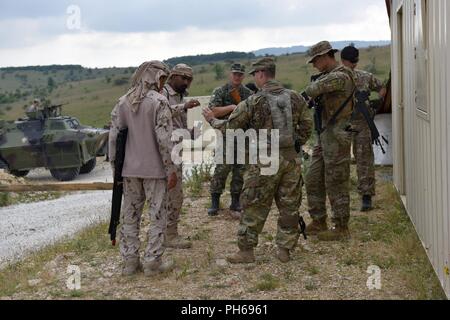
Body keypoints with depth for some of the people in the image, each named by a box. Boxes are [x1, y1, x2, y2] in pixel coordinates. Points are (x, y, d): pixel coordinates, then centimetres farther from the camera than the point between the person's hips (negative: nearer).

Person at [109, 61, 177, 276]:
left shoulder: (123, 102, 5)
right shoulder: (159, 101, -11)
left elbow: (114, 136, 5)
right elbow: (163, 139, -16)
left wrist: (114, 165, 13)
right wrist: (171, 169, -10)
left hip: (129, 169, 5)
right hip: (154, 169, -5)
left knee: (130, 215, 12)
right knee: (158, 216, 5)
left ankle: (129, 261, 16)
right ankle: (152, 262, 7)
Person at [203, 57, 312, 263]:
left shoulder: (253, 102, -10)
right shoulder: (295, 98, 3)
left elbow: (229, 128, -3)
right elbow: (306, 126, 10)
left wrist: (212, 120, 14)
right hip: (291, 159, 4)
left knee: (254, 208, 5)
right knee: (289, 206, 12)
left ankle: (246, 250, 10)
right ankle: (285, 249, 17)